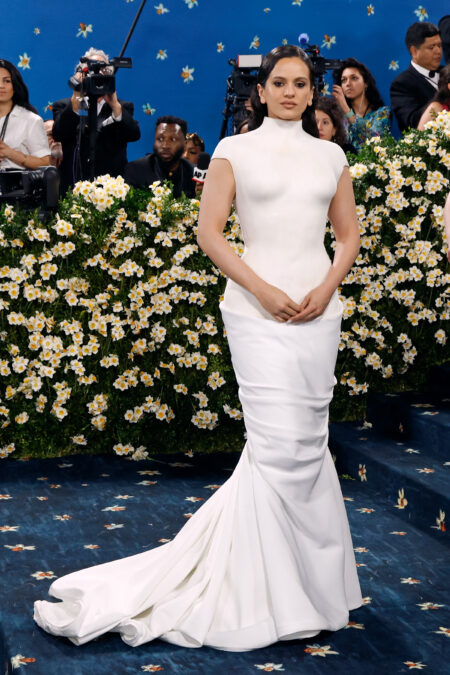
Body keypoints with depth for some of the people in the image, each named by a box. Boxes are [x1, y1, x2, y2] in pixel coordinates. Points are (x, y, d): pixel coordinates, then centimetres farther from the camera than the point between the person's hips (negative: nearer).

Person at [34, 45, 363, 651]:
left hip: (318, 308, 4)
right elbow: (209, 231, -3)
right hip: (258, 308, -4)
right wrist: (262, 289, -12)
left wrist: (327, 287, -3)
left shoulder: (331, 156, 13)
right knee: (281, 445, -9)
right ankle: (276, 588, 4)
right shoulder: (236, 151, 2)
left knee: (306, 439, 5)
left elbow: (349, 233, 15)